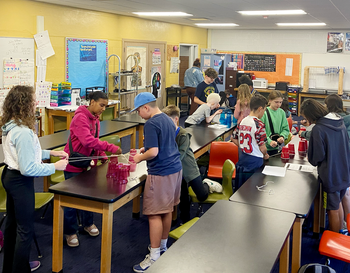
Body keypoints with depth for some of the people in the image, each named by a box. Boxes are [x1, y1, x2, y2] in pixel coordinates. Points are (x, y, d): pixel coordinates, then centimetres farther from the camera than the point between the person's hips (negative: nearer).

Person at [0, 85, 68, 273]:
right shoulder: (24, 132, -28)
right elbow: (28, 168, -28)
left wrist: (50, 153, 10)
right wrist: (55, 167, -18)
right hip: (21, 182, -10)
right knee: (26, 229, 4)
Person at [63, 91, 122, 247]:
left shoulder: (95, 119, 8)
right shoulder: (80, 117, -21)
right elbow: (87, 140, -33)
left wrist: (103, 158, 4)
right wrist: (111, 148, -34)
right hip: (74, 164, -8)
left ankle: (88, 223, 35)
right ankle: (70, 232, 16)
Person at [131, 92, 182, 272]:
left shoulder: (151, 124, -17)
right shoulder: (168, 120, 12)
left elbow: (153, 152, -23)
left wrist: (140, 158, -6)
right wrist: (146, 149, 16)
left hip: (161, 173, -10)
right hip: (175, 169, 10)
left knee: (154, 214, -1)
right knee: (167, 210, 19)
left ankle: (154, 257, 6)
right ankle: (163, 246, 34)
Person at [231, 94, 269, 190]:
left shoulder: (242, 121, 2)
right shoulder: (259, 124, -18)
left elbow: (234, 138, 10)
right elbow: (262, 147, -16)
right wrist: (265, 155, 3)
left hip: (242, 159, 7)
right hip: (254, 161, -6)